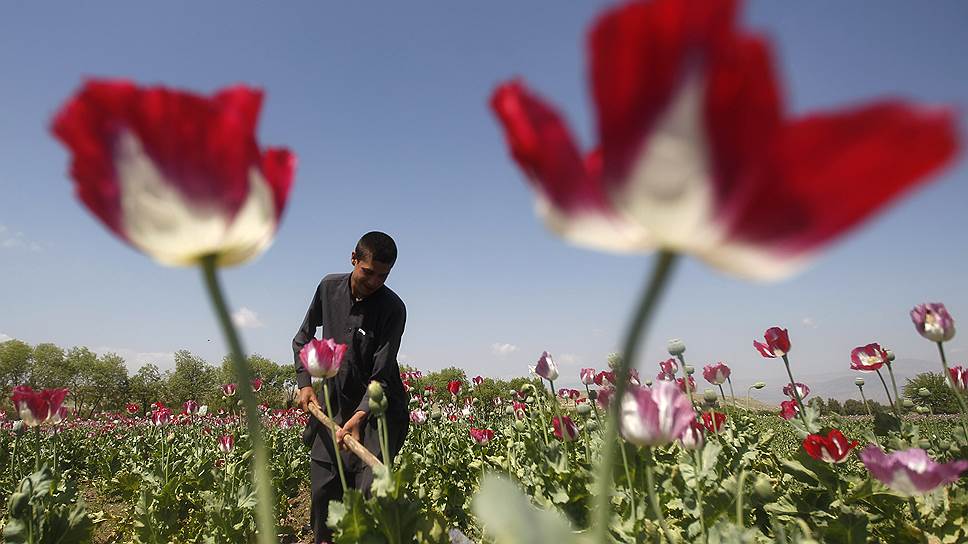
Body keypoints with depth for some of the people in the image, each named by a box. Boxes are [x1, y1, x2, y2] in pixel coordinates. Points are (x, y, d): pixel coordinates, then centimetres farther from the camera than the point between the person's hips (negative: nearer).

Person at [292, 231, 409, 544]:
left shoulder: (393, 308, -16)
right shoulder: (329, 288, -2)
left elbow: (381, 375, -18)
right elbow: (303, 338, 12)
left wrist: (359, 417, -31)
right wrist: (305, 383, 1)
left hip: (377, 407, -4)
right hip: (333, 404, 4)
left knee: (370, 488, -13)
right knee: (323, 488, 9)